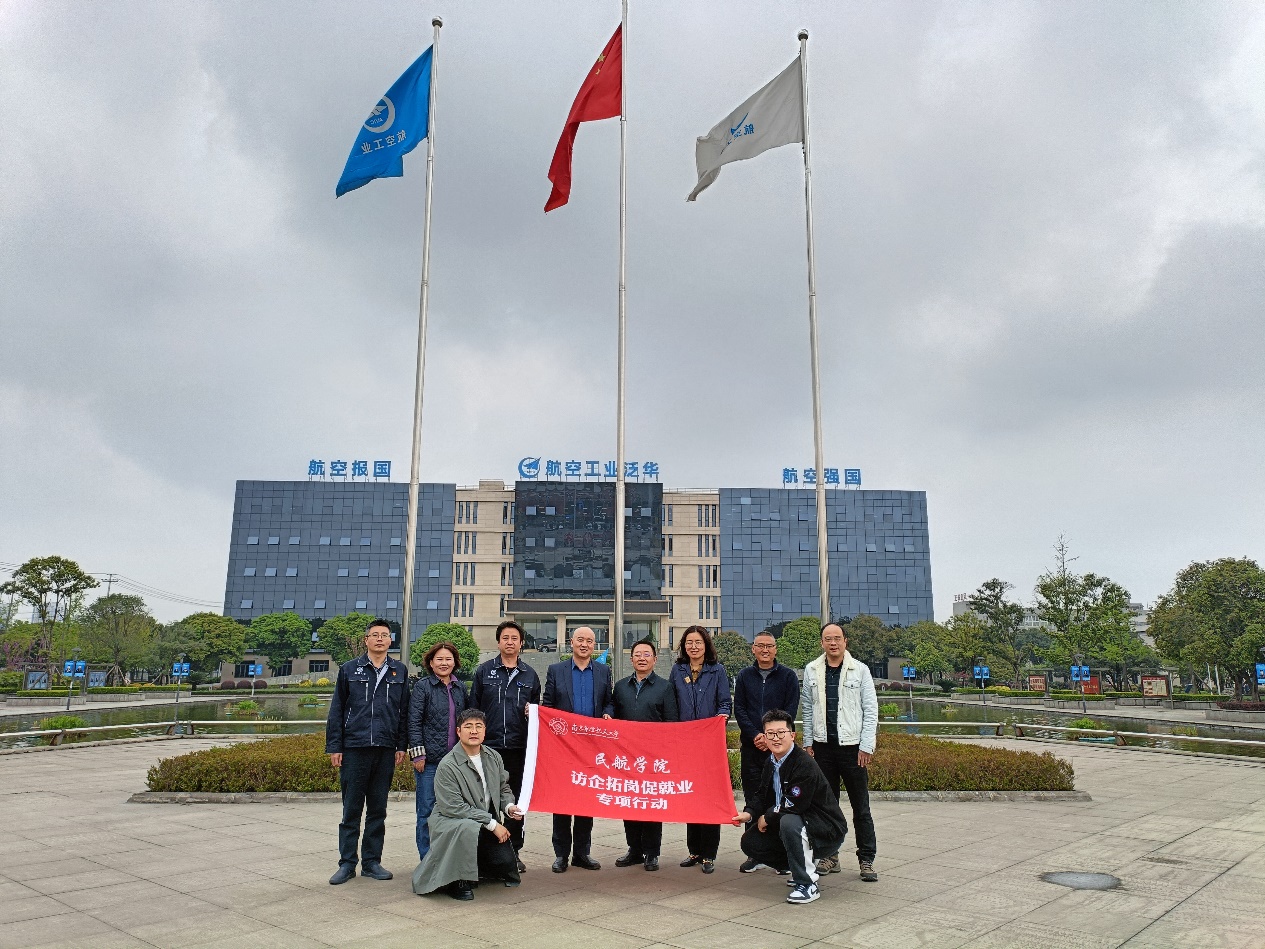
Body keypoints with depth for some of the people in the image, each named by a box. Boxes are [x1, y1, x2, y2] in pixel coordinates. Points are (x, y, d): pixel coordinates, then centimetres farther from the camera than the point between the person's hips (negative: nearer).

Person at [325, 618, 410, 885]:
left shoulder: (400, 671, 8)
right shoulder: (349, 670, 4)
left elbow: (404, 712, 9)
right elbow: (336, 710, 4)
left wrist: (401, 746, 4)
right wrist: (334, 747, -1)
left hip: (386, 750, 2)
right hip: (354, 749, -1)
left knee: (378, 810, 9)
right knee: (351, 810, 4)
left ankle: (372, 862, 19)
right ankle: (347, 863, 14)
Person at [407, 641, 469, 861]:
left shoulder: (460, 688, 10)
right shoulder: (423, 686, -4)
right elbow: (414, 722, -7)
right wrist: (418, 753, -12)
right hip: (430, 759, -4)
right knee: (427, 808, 2)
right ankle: (426, 858, 12)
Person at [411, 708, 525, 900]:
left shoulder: (493, 757, 3)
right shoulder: (447, 766, -18)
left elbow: (504, 788, 16)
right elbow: (454, 807, -22)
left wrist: (509, 806, -9)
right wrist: (492, 823, -23)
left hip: (489, 823, 6)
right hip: (451, 822, -6)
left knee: (507, 863, -9)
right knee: (468, 830, -39)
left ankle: (474, 868, 23)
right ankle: (458, 882, -15)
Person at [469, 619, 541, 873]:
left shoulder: (530, 675, 10)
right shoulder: (484, 671, 5)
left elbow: (538, 707, 17)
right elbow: (473, 707, 4)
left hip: (519, 747, 2)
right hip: (489, 746, -2)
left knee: (517, 800, 8)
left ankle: (514, 852, 19)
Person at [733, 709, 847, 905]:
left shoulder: (804, 765, -24)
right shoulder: (770, 762, 4)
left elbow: (793, 806, -28)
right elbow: (761, 794, 10)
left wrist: (766, 818, -13)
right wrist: (749, 814, -11)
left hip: (826, 830, -9)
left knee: (789, 822, -38)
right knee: (749, 842, 2)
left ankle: (807, 884, -20)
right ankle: (801, 867, 19)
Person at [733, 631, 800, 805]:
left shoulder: (788, 676, 4)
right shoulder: (745, 676, 11)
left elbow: (790, 711, -2)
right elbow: (739, 709, 5)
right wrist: (755, 735, -10)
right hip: (750, 745, 2)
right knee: (751, 794, 4)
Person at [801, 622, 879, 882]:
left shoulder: (860, 670, -1)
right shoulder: (812, 670, 6)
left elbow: (871, 710, -1)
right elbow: (808, 709, 11)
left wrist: (866, 746, -6)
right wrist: (808, 742, 7)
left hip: (852, 745, -2)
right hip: (822, 745, 3)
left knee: (861, 807, 2)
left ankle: (867, 860, 11)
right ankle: (830, 855, 20)